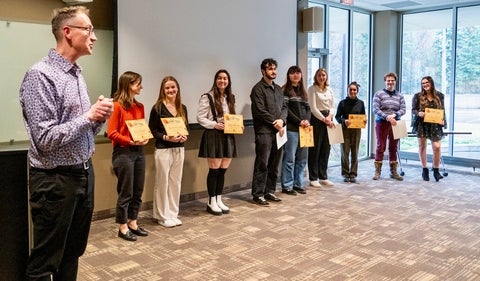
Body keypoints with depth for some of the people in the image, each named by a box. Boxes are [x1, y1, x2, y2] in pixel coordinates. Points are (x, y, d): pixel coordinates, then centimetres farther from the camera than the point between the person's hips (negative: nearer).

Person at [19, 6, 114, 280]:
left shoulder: (78, 74, 10)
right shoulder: (41, 75, -15)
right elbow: (45, 139, -21)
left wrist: (100, 116, -4)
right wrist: (89, 115, -16)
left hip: (84, 173, 8)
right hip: (56, 180, -8)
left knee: (73, 253, 19)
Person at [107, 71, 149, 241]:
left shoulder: (139, 106, 12)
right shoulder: (117, 106, -11)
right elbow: (111, 133, -13)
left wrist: (145, 138, -2)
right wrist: (131, 141, -20)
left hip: (139, 151, 7)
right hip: (123, 152, -7)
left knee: (137, 192, 12)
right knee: (125, 192, 2)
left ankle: (133, 223, 26)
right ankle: (123, 228, 16)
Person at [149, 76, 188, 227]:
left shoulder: (182, 108, 9)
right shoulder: (158, 107, -7)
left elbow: (186, 128, 14)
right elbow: (152, 130, -8)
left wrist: (185, 137, -6)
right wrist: (166, 137, -20)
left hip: (179, 149, 5)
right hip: (163, 149, -5)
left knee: (176, 182, 10)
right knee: (162, 183, 2)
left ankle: (173, 214, 22)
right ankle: (162, 216, 14)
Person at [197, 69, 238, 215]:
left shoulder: (230, 98, 14)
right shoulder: (207, 97, -6)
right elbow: (200, 117, -8)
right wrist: (214, 124, -20)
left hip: (228, 136, 6)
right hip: (213, 136, -6)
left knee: (223, 170, 9)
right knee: (214, 170, -1)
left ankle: (219, 200, 21)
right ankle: (211, 202, 12)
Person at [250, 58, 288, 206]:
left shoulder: (278, 88, 19)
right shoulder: (258, 89, -4)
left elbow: (284, 107, 14)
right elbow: (260, 111, -12)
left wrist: (281, 120, -6)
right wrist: (275, 123, -8)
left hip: (278, 131, 7)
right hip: (264, 132, -7)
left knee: (274, 165, 10)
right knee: (262, 165, -5)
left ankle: (270, 192, 19)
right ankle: (258, 194, 2)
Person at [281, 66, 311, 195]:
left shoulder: (302, 91, 20)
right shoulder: (285, 90, -1)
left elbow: (308, 108, 15)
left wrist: (307, 120, -4)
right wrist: (299, 121, -14)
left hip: (304, 128, 7)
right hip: (291, 129, -7)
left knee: (302, 158, 8)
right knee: (290, 158, -5)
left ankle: (298, 184, 18)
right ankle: (287, 186, 4)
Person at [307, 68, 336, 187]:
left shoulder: (330, 90, 14)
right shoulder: (312, 89, -4)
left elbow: (332, 107, 13)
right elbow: (313, 108, -11)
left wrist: (330, 117, -7)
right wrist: (324, 119, -12)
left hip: (328, 120, 6)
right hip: (317, 119, -6)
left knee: (326, 149, 8)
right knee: (315, 149, -3)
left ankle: (323, 177, 18)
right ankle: (313, 178, 5)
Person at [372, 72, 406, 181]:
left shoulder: (400, 95, 11)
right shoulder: (379, 94, 0)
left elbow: (403, 110, 3)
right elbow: (375, 110, -8)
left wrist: (394, 115, -16)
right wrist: (387, 117, -19)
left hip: (395, 124, 4)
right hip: (382, 123, -3)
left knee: (394, 148, 8)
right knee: (380, 147, -2)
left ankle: (393, 171, 15)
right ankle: (377, 171, 4)